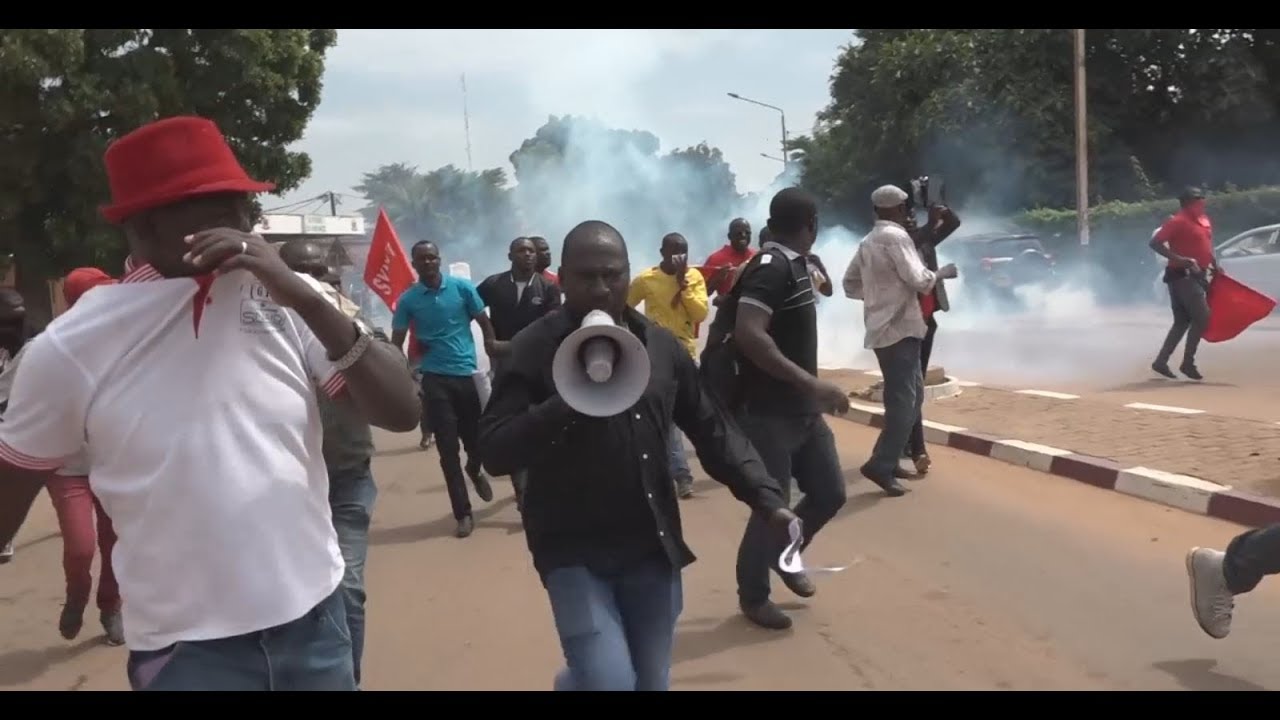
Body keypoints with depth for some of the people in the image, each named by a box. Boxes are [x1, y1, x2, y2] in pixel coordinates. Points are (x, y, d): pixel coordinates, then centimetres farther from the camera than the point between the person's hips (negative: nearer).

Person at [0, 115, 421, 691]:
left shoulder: (281, 302, -4)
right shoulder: (72, 346, -7)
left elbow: (400, 412, -10)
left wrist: (305, 298, -20)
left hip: (315, 621, 2)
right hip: (185, 648, -2)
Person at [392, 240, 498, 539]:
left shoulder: (462, 287, -2)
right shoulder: (407, 300, 0)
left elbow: (485, 324, 4)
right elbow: (396, 343, 4)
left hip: (468, 374, 0)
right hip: (435, 379, 0)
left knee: (477, 438, 7)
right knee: (448, 449, 0)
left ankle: (475, 469, 45)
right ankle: (463, 513, 10)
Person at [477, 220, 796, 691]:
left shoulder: (660, 346, 3)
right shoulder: (533, 350, -9)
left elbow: (711, 429, 9)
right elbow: (494, 451, -16)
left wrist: (766, 499, -1)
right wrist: (570, 401, -28)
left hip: (653, 547, 5)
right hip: (575, 550, -4)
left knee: (651, 682, 15)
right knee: (609, 682, -15)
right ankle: (573, 682, 20)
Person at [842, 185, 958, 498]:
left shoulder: (868, 241, 14)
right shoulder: (896, 237, -12)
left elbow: (850, 284, 19)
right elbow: (918, 280, -16)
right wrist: (941, 273, 0)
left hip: (881, 328, 9)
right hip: (900, 328, -9)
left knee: (910, 394, 17)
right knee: (904, 399, -9)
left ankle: (889, 459, 19)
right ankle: (880, 465, -13)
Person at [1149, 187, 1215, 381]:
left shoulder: (1204, 220, 13)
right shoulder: (1178, 221, -14)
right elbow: (1155, 243, -20)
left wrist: (1215, 266, 15)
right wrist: (1179, 259, -26)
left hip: (1196, 276, 9)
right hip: (1182, 275, -9)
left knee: (1182, 321, 11)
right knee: (1202, 317, -12)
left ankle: (1161, 361, 16)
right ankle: (1188, 363, -3)